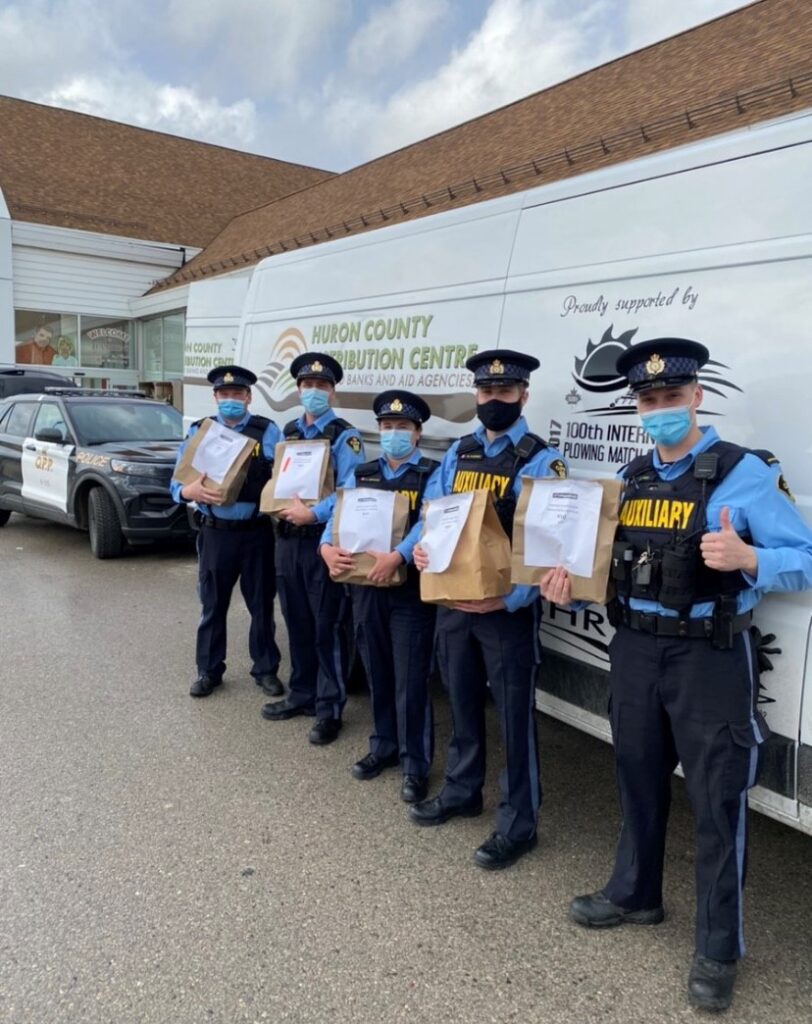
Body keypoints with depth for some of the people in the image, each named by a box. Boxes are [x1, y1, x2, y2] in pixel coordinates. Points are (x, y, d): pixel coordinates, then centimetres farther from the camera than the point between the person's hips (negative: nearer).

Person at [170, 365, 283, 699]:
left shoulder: (268, 431, 0)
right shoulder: (199, 431, 3)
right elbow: (176, 482, 0)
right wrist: (190, 491, -22)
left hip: (257, 532, -1)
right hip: (215, 532, 1)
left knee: (261, 603, 11)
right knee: (213, 604, 12)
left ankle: (265, 669, 26)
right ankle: (208, 670, 28)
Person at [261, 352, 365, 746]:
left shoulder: (344, 436, -8)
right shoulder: (288, 432, 13)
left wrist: (313, 513, -22)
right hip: (289, 539, 7)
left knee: (327, 627, 0)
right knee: (297, 622, 16)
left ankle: (329, 708, 10)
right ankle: (301, 694, 30)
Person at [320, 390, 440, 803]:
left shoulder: (432, 474, -4)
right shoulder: (361, 474, 12)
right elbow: (338, 515, 4)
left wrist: (397, 556, -34)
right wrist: (328, 547, -17)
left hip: (410, 589, -5)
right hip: (365, 587, 5)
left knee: (410, 679, 0)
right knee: (377, 673, 16)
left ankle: (415, 765, 14)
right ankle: (384, 746, 33)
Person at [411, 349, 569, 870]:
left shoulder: (542, 461, -10)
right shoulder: (458, 453, 9)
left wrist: (508, 597, -28)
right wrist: (421, 548, -9)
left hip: (508, 607, -6)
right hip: (452, 598, 6)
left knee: (515, 715, 4)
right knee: (463, 701, 20)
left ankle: (518, 825, 18)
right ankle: (462, 792, 39)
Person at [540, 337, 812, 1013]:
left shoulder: (745, 472, -10)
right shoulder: (629, 478, 9)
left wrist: (747, 560, -31)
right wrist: (570, 581, -5)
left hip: (710, 659, -5)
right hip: (635, 650, 6)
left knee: (717, 803, 5)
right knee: (639, 780, 20)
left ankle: (719, 951, 23)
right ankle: (635, 894, 42)